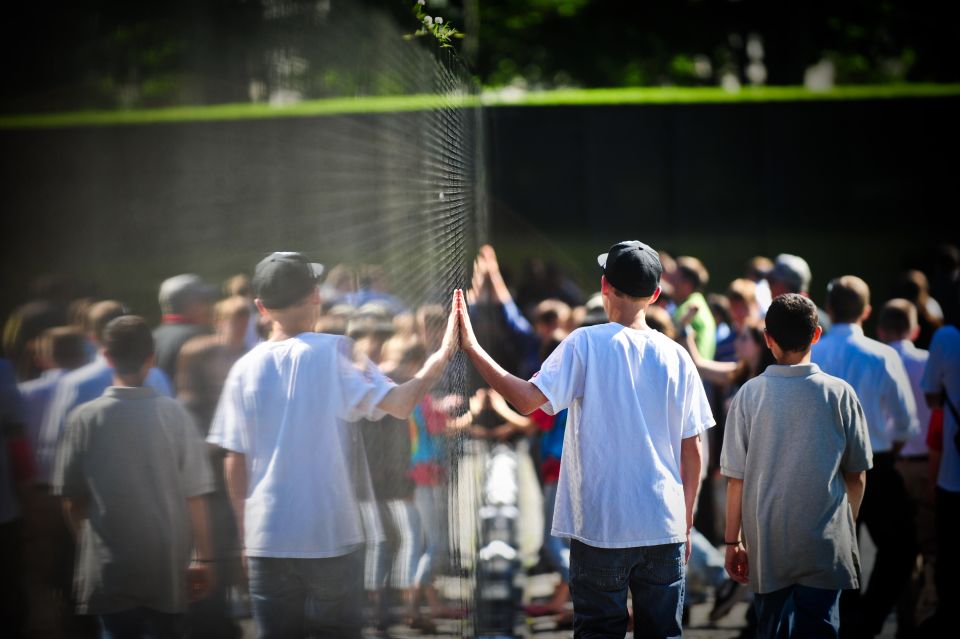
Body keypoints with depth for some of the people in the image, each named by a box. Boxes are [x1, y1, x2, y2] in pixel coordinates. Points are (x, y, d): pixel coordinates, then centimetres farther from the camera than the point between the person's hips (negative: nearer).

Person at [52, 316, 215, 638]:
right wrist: (201, 557, 2)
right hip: (167, 568, 0)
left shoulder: (85, 418, -6)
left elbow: (71, 498, 1)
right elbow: (194, 495, -7)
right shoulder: (173, 414, -7)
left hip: (109, 569, 0)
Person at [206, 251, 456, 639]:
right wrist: (443, 356, -8)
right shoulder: (333, 353, -6)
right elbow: (399, 403, -17)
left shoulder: (245, 369, 3)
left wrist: (246, 535, 14)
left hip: (267, 539, 2)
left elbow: (235, 464, 5)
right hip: (331, 535, -2)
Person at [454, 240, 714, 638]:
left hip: (600, 529, -3)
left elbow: (528, 399, -18)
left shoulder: (586, 344, -7)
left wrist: (472, 348, -11)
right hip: (665, 528, 3)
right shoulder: (676, 356, 2)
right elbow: (692, 451, 5)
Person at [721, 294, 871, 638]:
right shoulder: (839, 393, -5)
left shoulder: (750, 394, -5)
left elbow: (736, 478, -3)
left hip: (767, 542, 1)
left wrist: (733, 540, 6)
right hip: (825, 542, -1)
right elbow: (856, 474, 3)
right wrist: (848, 524, 20)